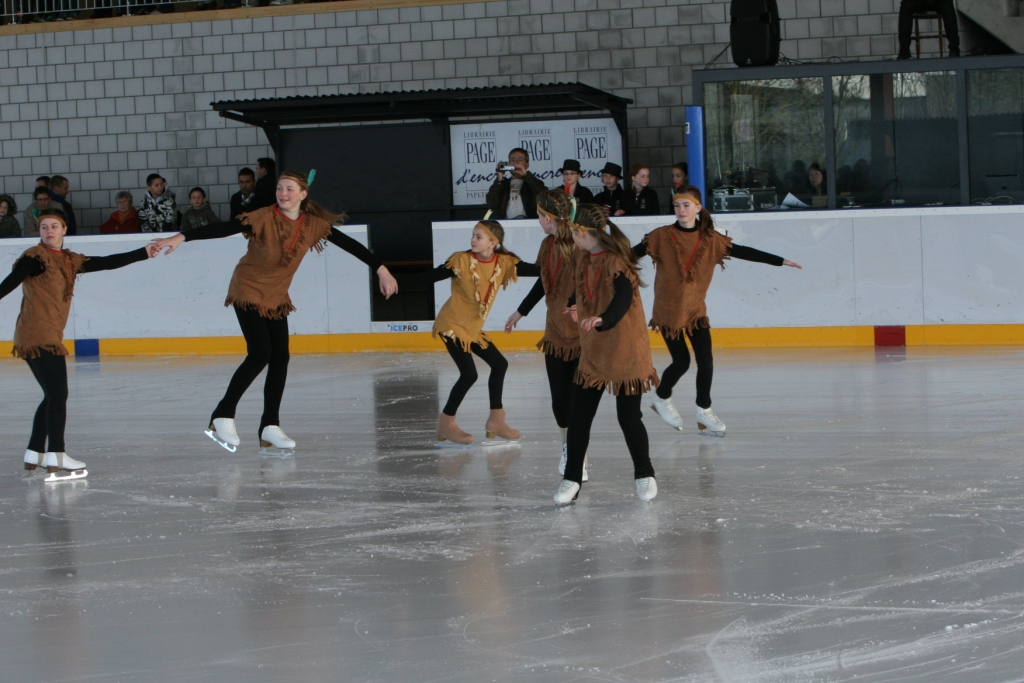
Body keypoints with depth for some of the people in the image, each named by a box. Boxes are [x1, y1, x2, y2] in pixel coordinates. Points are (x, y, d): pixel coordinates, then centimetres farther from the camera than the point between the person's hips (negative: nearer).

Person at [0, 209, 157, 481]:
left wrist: (144, 253, 21)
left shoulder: (69, 261, 17)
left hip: (49, 338, 9)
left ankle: (34, 454, 24)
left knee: (53, 396, 16)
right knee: (57, 394, -13)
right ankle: (56, 458, -17)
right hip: (38, 336, -9)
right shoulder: (35, 257, -6)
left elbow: (106, 263, 20)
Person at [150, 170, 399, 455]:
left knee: (280, 358, 0)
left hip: (276, 298, 5)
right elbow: (223, 229, -28)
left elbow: (349, 244, -1)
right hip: (248, 292, -5)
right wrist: (182, 238, -38)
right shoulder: (264, 218, -20)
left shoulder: (313, 224, -7)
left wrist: (380, 269, -2)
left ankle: (270, 427, 8)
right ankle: (222, 417, -7)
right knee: (260, 354, -17)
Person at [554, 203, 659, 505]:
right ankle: (572, 479, 12)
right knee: (579, 417, 4)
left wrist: (603, 319, -55)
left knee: (629, 418, 1)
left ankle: (645, 475, 21)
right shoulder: (584, 260, 5)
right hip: (592, 352, 7)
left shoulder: (616, 262, -20)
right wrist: (576, 309, 44)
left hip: (625, 351, -7)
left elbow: (624, 296, -37)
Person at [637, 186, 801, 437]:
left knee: (705, 362, -4)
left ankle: (704, 411, 15)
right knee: (681, 362, 0)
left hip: (695, 310, 2)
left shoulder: (710, 239, -2)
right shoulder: (662, 237, -9)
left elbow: (743, 252, 0)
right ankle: (662, 398, 29)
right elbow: (634, 253, -14)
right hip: (667, 311, -2)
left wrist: (780, 261, -1)